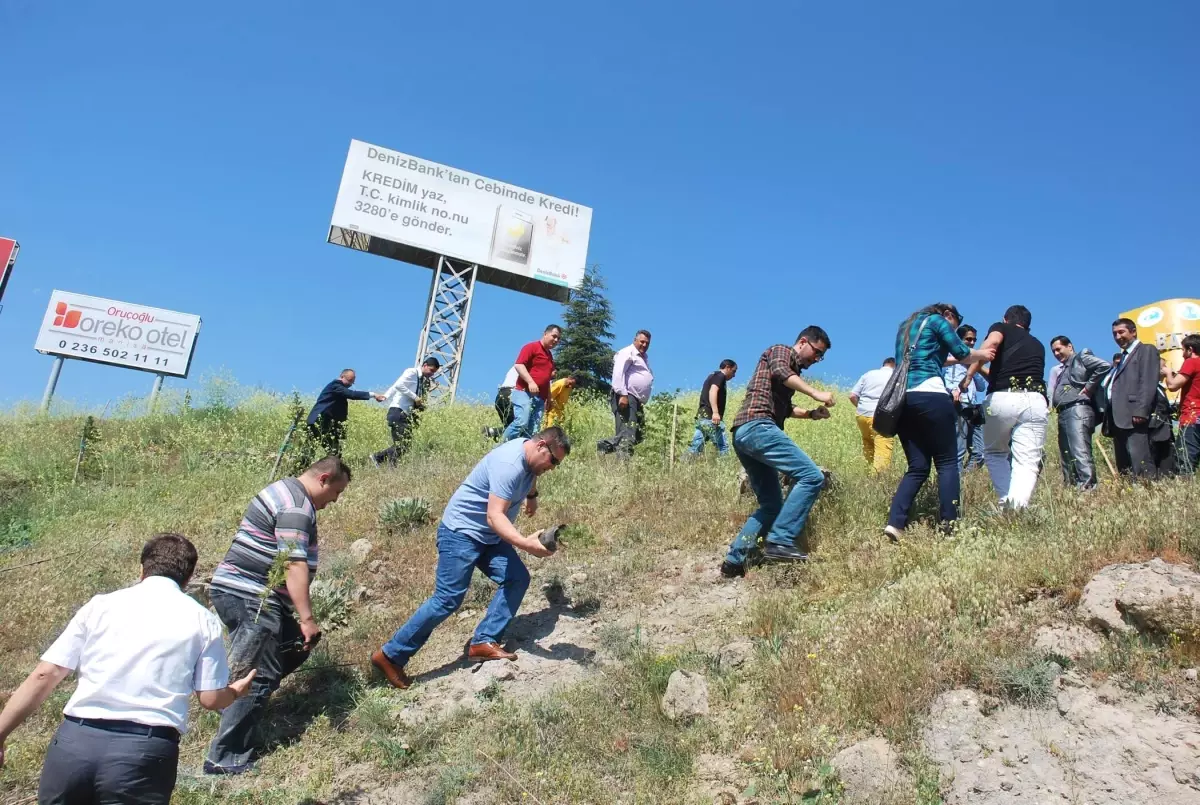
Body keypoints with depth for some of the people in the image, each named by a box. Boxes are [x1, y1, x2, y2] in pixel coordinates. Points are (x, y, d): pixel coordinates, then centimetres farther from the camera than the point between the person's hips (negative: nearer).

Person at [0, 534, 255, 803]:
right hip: (145, 750, -2)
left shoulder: (101, 604, 11)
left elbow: (43, 677, 7)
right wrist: (235, 692, 28)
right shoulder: (202, 620, 7)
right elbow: (211, 699, 7)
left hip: (75, 739, 2)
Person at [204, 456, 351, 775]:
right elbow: (294, 565, -26)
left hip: (238, 592, 10)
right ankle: (224, 760, -3)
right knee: (258, 679, -7)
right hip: (249, 600, -10)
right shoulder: (296, 507, -18)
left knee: (295, 645, 14)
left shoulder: (287, 491, 16)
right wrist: (307, 618, -26)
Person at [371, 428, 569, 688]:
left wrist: (532, 496, 37)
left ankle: (484, 643, -4)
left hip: (490, 536, 10)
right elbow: (495, 516, -38)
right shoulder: (509, 464, -29)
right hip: (461, 531, -10)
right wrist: (526, 543, -48)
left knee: (517, 578, -7)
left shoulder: (528, 453, 1)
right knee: (448, 600, -12)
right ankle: (390, 656, -3)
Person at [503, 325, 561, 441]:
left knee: (533, 431, -3)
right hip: (525, 392, -8)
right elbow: (518, 365, -11)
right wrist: (530, 382, -22)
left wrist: (549, 399, 28)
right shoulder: (532, 347, 0)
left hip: (540, 397, 8)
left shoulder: (550, 355, 25)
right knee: (521, 422, -24)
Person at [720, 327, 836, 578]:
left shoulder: (792, 370, 33)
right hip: (757, 427, -10)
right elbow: (779, 373, -17)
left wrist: (811, 413, 26)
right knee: (812, 476, -17)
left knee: (771, 505, 13)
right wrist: (815, 393, -23)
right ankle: (780, 542, -22)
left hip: (743, 435, 10)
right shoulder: (781, 351, 6)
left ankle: (734, 560, 7)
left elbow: (783, 407, 42)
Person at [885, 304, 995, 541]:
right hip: (930, 397, -7)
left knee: (917, 467, 6)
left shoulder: (905, 326, 28)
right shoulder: (937, 320, 8)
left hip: (902, 400, 7)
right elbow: (962, 352, 5)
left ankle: (895, 522, -10)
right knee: (947, 463, 0)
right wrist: (982, 354, 22)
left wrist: (948, 359, 36)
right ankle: (949, 526, -7)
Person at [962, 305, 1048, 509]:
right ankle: (1017, 508, -23)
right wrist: (984, 371, 51)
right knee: (1027, 462, -3)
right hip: (1036, 401, 3)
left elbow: (992, 342, -7)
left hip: (1002, 399, -2)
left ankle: (1007, 503, 5)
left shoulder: (1001, 328, 18)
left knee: (994, 453, 18)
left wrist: (969, 375, -7)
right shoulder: (1037, 344, 32)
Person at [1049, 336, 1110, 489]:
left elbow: (1105, 365, -10)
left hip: (1078, 410, -9)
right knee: (1067, 457, 6)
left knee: (1080, 453, -19)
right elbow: (1052, 395, 22)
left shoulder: (1081, 357, 6)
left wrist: (1089, 386, -8)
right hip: (1063, 414, 9)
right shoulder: (1059, 370, 27)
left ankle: (1088, 487, -24)